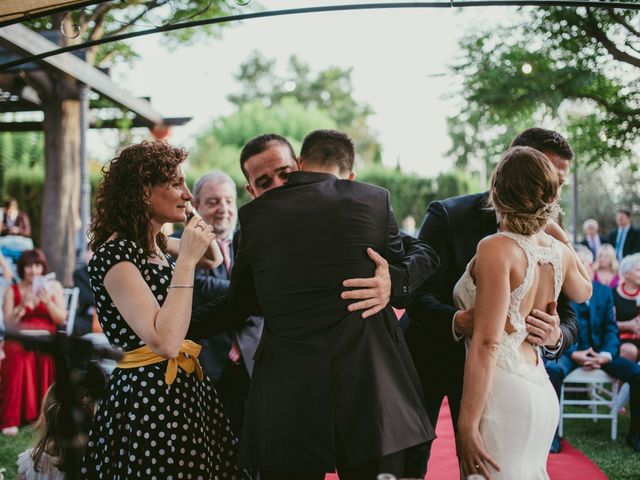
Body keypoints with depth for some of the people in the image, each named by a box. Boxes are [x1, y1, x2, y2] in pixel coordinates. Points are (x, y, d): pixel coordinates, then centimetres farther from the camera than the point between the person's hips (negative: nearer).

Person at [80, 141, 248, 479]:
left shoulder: (155, 248, 12)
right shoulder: (114, 254, -16)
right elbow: (165, 341, -26)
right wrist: (186, 260, -22)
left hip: (183, 392, 9)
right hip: (148, 400, -9)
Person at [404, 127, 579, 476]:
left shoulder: (554, 241, -7)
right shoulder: (448, 216, -17)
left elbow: (568, 316, -7)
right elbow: (418, 296, -21)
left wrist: (556, 336, -31)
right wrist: (455, 321, -42)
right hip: (430, 358, -2)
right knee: (408, 465, 8)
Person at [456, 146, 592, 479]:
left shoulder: (496, 248, -14)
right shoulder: (559, 251, 7)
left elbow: (487, 343, -18)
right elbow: (584, 290, 32)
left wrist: (467, 424, -17)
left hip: (503, 389, -8)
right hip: (541, 390, 8)